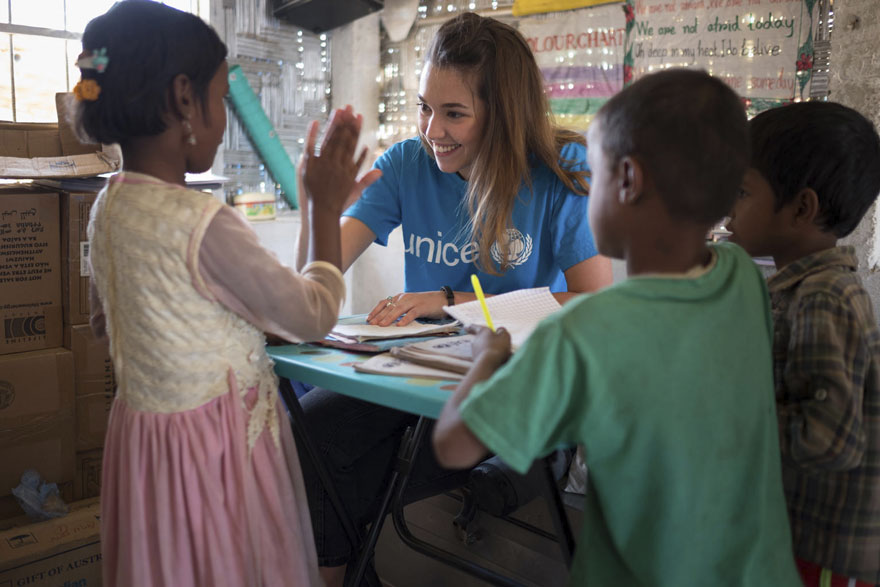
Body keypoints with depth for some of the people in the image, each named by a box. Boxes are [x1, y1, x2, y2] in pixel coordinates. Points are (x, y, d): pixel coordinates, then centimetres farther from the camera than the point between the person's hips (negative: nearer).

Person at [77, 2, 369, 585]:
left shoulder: (108, 204, 0)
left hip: (141, 424, 8)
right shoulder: (204, 224, -27)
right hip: (214, 447, -8)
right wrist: (326, 208, -5)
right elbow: (315, 317, -15)